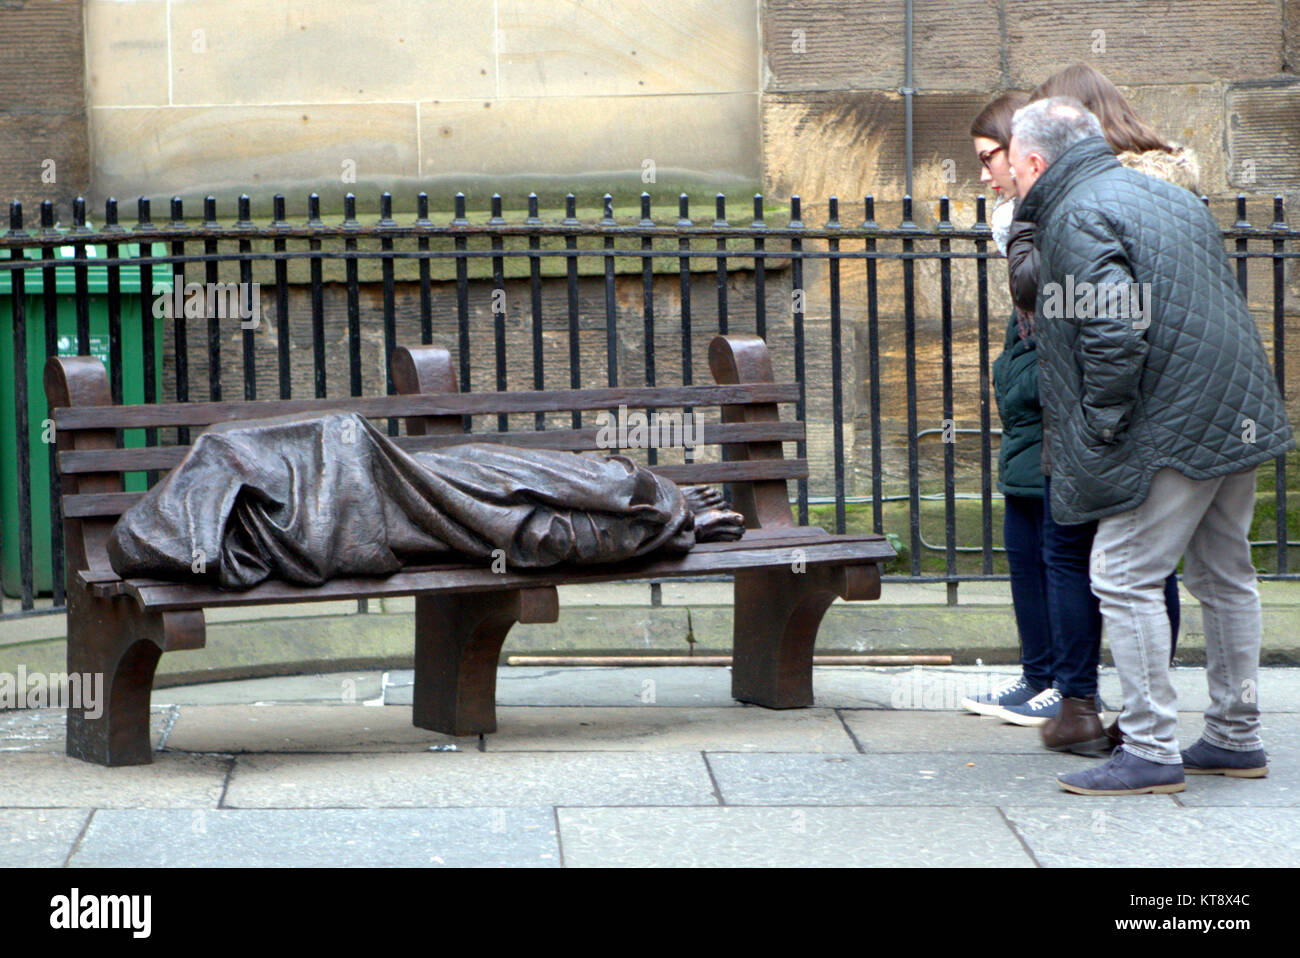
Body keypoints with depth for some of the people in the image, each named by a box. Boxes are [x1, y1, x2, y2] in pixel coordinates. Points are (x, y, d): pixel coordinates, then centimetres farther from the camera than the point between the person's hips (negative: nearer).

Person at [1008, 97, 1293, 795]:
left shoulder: (1077, 219, -10)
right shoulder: (1167, 195, 19)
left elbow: (1115, 329, -22)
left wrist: (1101, 424, -12)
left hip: (1172, 427, -10)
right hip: (1239, 421, 10)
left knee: (1125, 578, -5)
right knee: (1224, 575, 16)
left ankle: (1151, 750, -6)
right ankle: (1235, 737, 24)